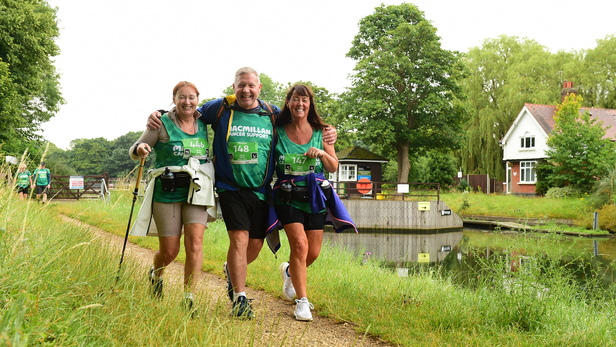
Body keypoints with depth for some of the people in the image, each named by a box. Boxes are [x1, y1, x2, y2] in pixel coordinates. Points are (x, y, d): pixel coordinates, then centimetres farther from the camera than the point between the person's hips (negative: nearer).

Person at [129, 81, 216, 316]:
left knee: (195, 242, -13)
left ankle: (189, 299, -3)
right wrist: (140, 149, -22)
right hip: (167, 191, -2)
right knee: (169, 251, 4)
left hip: (197, 191, 2)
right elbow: (134, 152, 0)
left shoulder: (204, 124, 10)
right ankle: (155, 275, 39)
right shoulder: (162, 123, 0)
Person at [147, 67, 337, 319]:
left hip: (261, 191, 3)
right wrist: (158, 116, -3)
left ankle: (232, 270, 42)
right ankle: (240, 299, -1)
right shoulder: (220, 109, 0)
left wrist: (326, 133, 2)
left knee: (255, 244, 9)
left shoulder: (273, 115, 6)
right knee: (239, 239, -13)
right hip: (231, 188, -3)